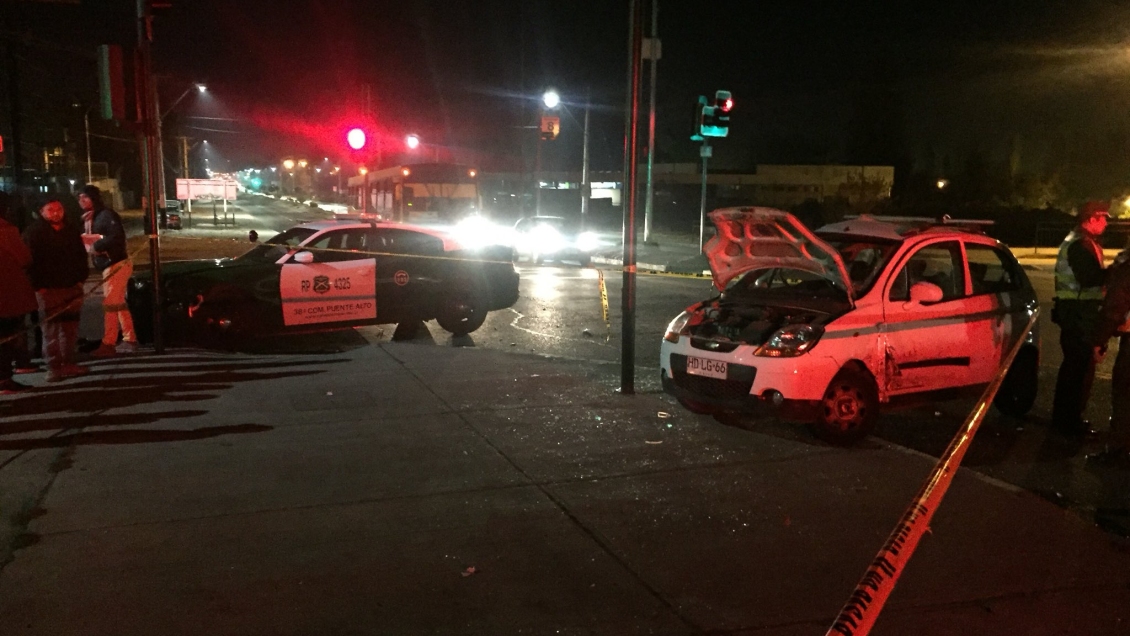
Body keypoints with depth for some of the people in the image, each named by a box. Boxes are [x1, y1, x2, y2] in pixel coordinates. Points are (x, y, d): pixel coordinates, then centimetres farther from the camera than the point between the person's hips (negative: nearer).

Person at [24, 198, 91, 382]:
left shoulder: (72, 231, 13)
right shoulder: (33, 233, -3)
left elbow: (81, 256, 18)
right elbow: (30, 261, -8)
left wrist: (81, 279, 7)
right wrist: (39, 286, -13)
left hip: (72, 287, 5)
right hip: (48, 289, -5)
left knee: (70, 327, 8)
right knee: (50, 329, -4)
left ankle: (68, 363, 17)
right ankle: (53, 367, -2)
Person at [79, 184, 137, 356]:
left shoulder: (106, 215, -14)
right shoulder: (92, 218, 17)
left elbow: (117, 236, -26)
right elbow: (89, 238, 18)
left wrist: (97, 246, -20)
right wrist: (86, 224, 3)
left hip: (116, 264, -11)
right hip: (110, 265, 11)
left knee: (110, 304, -8)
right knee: (119, 304, 14)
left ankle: (108, 344, -4)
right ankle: (129, 340, 21)